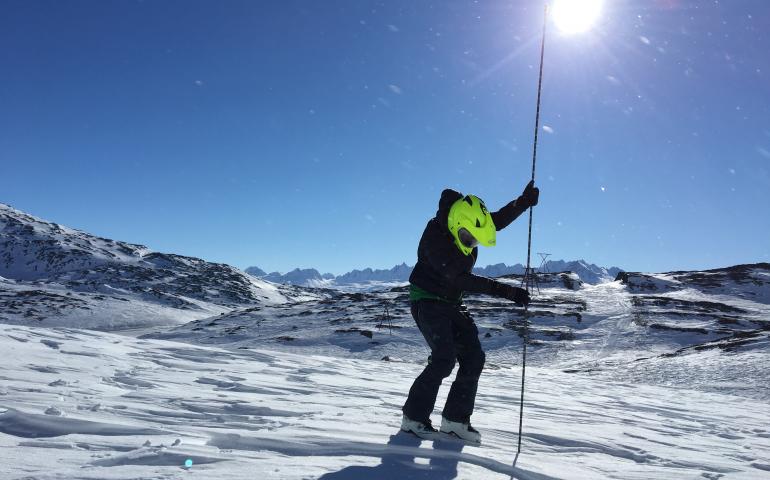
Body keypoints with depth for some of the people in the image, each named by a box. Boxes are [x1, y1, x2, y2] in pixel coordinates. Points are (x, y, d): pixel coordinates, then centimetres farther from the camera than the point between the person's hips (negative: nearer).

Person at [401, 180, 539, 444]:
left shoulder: (467, 223, -5)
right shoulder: (435, 237, -28)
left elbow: (498, 219, 6)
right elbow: (461, 279, -32)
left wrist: (524, 201, -13)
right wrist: (505, 290, -35)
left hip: (452, 304, 8)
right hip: (427, 301, -8)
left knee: (473, 358, 0)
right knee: (444, 359, -18)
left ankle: (455, 419, 10)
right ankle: (414, 418, -4)